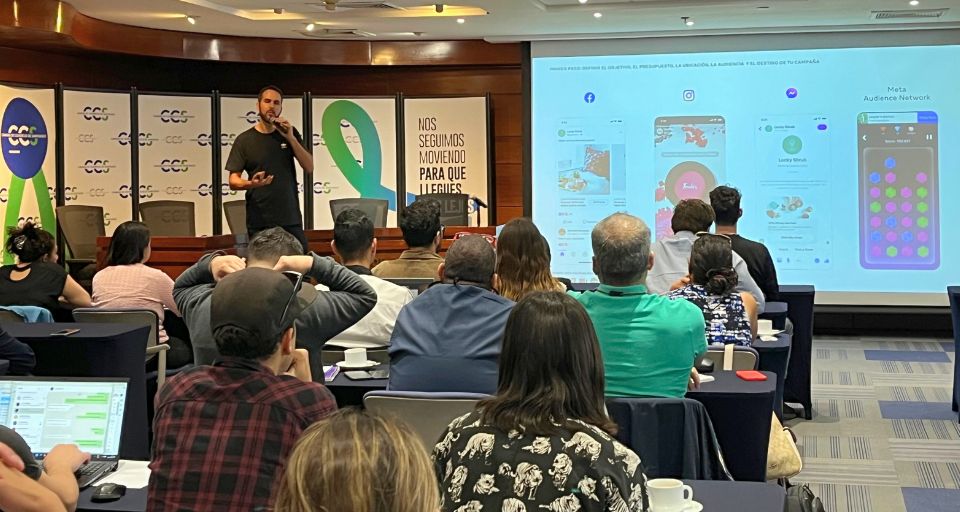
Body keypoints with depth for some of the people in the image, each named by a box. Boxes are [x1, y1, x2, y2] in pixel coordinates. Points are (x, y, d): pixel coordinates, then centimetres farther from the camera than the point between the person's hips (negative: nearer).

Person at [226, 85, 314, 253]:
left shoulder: (290, 134, 11)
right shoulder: (245, 140, 2)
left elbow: (309, 168, 3)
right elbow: (233, 181, -1)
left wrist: (291, 138, -7)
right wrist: (251, 184, -23)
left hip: (291, 219, 2)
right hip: (259, 221, -2)